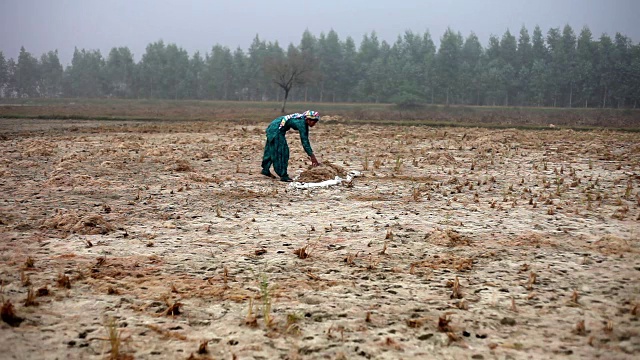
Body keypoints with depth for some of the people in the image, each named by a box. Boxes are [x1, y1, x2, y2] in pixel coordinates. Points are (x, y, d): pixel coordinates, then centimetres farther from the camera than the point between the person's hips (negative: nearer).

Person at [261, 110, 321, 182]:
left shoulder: (304, 122, 3)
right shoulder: (301, 123, -24)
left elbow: (305, 140, 8)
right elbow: (304, 141, -26)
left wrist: (311, 155, 6)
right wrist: (312, 156, -24)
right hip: (276, 130, -10)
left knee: (272, 151, 20)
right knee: (281, 152, -7)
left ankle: (265, 170, 34)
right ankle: (283, 176, -4)